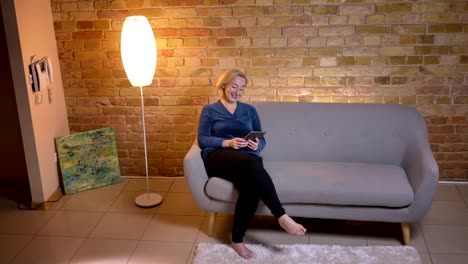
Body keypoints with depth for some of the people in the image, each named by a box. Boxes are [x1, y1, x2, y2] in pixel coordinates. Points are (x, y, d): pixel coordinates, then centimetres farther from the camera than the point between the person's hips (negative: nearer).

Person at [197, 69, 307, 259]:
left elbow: (261, 139, 18)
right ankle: (282, 216, -37)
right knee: (251, 164, -38)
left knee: (251, 184, -36)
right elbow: (202, 139, 2)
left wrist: (257, 145, -7)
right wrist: (228, 142, -13)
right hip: (219, 156, -2)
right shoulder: (209, 110, 15)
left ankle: (237, 240, -23)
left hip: (248, 158, 3)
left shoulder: (249, 110, 23)